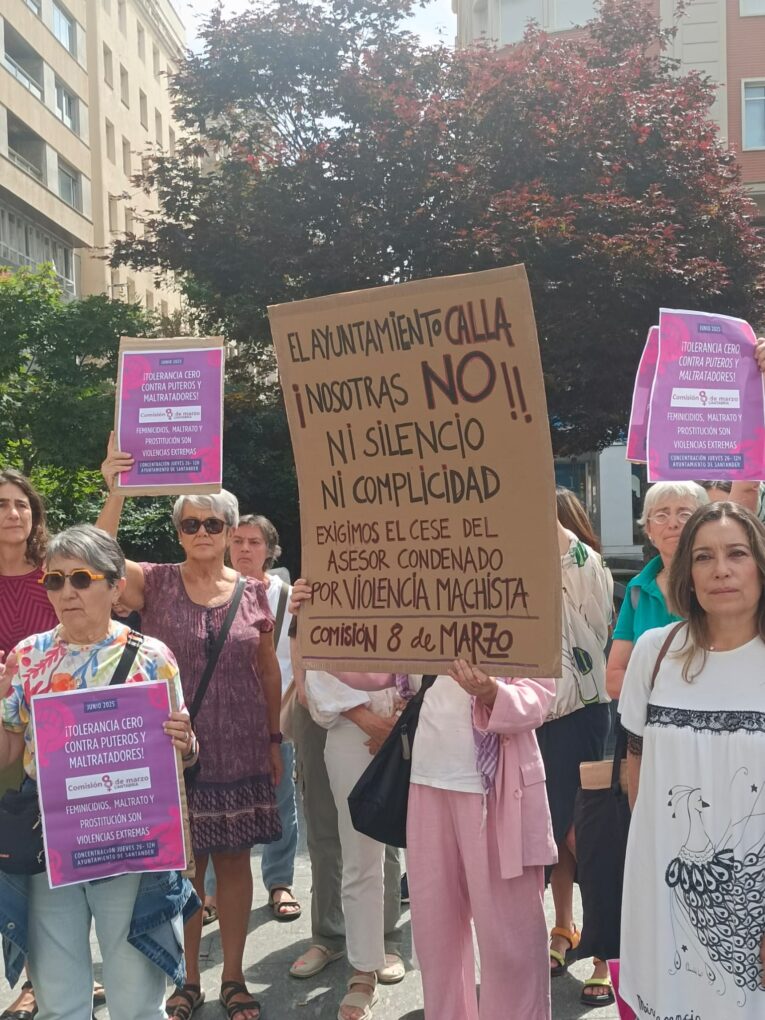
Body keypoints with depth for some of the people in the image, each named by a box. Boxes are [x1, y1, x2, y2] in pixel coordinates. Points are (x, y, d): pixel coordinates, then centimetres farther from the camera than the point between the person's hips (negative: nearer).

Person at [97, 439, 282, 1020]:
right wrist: (116, 491, -29)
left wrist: (275, 741, 9)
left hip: (240, 753, 1)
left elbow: (269, 672, 9)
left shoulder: (253, 592, 2)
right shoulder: (156, 583, -1)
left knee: (234, 859, 10)